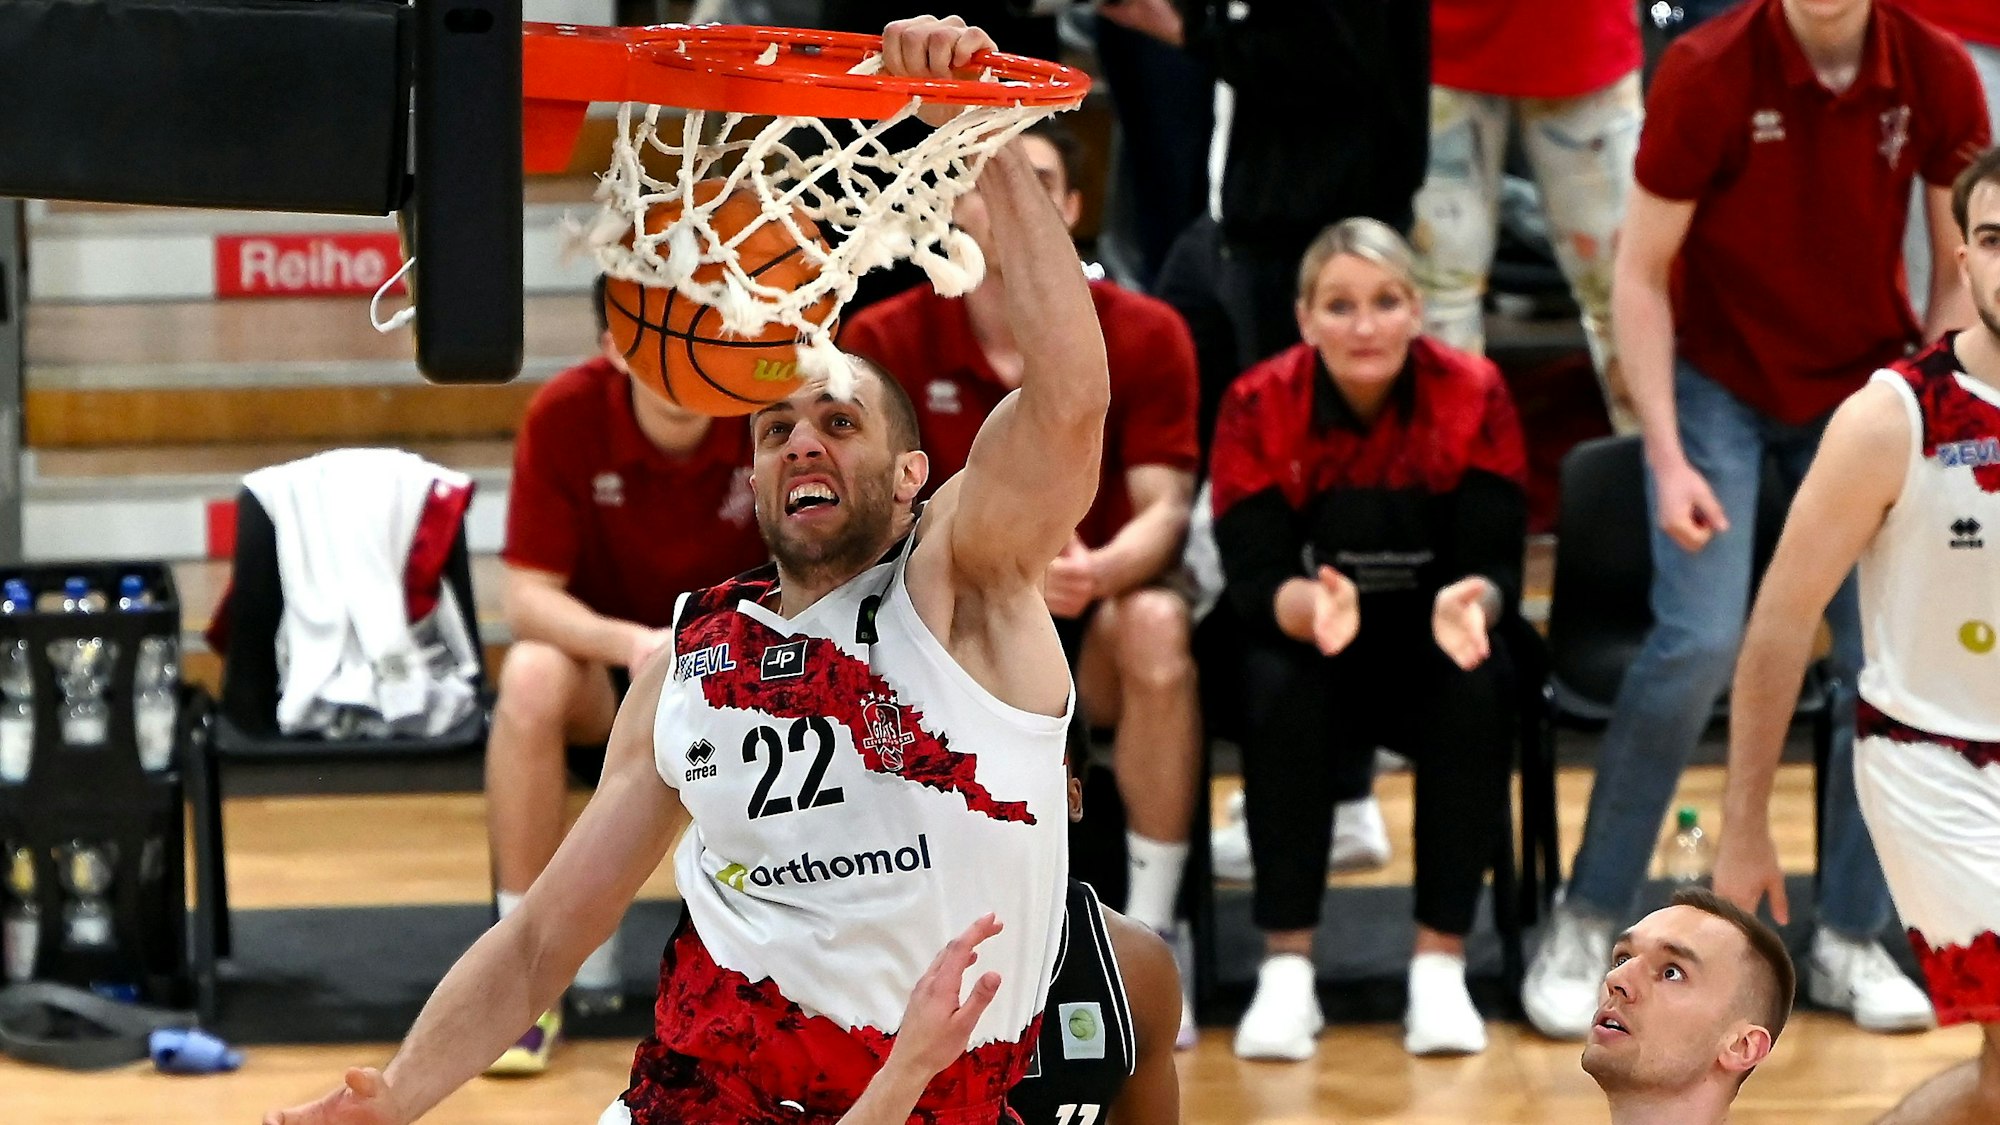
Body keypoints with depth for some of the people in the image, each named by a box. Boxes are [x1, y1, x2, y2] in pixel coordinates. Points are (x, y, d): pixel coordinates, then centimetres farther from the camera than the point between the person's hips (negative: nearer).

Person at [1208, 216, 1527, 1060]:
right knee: (1279, 684, -34)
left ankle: (1440, 968, -24)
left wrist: (1468, 601, -43)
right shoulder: (1259, 406, -14)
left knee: (1478, 685, -32)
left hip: (1430, 648, 1)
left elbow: (1496, 561, -17)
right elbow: (1254, 578, -20)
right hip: (1308, 640, 0)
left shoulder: (1473, 395, -13)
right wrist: (1313, 606, -45)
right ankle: (1286, 971, -26)